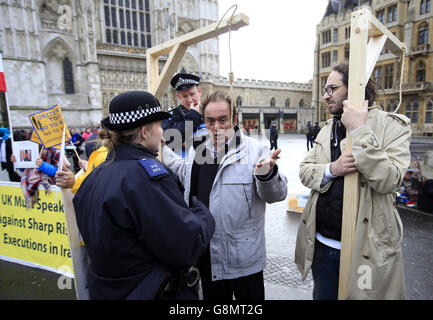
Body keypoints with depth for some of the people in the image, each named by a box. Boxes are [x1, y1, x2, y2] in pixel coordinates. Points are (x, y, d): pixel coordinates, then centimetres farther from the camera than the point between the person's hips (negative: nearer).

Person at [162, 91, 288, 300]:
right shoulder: (198, 149, 5)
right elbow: (188, 175, 23)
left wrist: (267, 175, -36)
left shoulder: (254, 149, -13)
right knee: (212, 297, 26)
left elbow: (277, 194, -15)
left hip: (243, 256, -5)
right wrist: (162, 150, 18)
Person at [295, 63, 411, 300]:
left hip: (365, 248, -4)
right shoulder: (327, 129, 8)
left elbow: (389, 180, -21)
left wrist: (359, 131, -24)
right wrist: (331, 169, -16)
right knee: (323, 295, 21)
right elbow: (304, 170, 4)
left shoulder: (393, 126, -8)